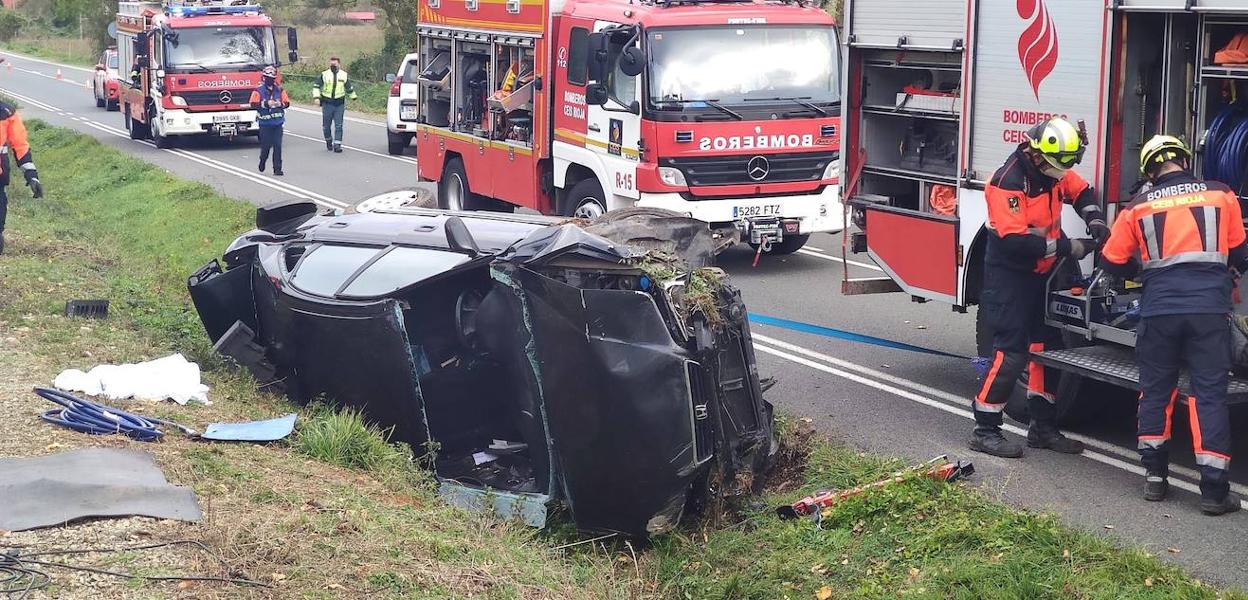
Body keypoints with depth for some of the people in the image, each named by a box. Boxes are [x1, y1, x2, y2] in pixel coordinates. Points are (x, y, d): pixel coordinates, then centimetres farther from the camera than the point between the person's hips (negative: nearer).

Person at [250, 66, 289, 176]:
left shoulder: (279, 90, 8)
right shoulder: (258, 91, -3)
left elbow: (287, 103, 7)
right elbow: (254, 104, -12)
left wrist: (280, 104, -13)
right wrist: (266, 104, -22)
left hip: (277, 122, 2)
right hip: (265, 123, -2)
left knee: (277, 146, -3)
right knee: (266, 145, 2)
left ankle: (277, 169, -2)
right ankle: (262, 161, 32)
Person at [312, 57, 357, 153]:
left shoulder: (344, 75, 7)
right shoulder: (324, 74, 0)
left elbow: (349, 87, 21)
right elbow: (316, 86, 2)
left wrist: (353, 97, 27)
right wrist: (316, 97, -11)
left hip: (339, 104, 1)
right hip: (327, 103, -1)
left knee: (338, 126, -6)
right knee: (326, 125, 6)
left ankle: (337, 145, -5)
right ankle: (328, 141, 29)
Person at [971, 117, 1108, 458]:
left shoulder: (1053, 171, 1)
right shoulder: (1008, 182, -25)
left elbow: (1081, 191, 20)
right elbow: (1015, 241, -30)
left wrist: (1094, 218, -1)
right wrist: (1067, 247, -27)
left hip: (1040, 275, 9)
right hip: (1010, 275, -9)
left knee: (1045, 346, 11)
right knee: (1011, 351, -12)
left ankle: (1043, 428, 21)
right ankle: (985, 430, -4)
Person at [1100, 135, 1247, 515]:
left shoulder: (1138, 207, 6)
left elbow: (1113, 262, 12)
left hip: (1159, 311, 1)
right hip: (1209, 309, -1)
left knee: (1156, 390, 15)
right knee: (1209, 394, 1)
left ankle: (1155, 476, 16)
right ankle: (1214, 490, -2)